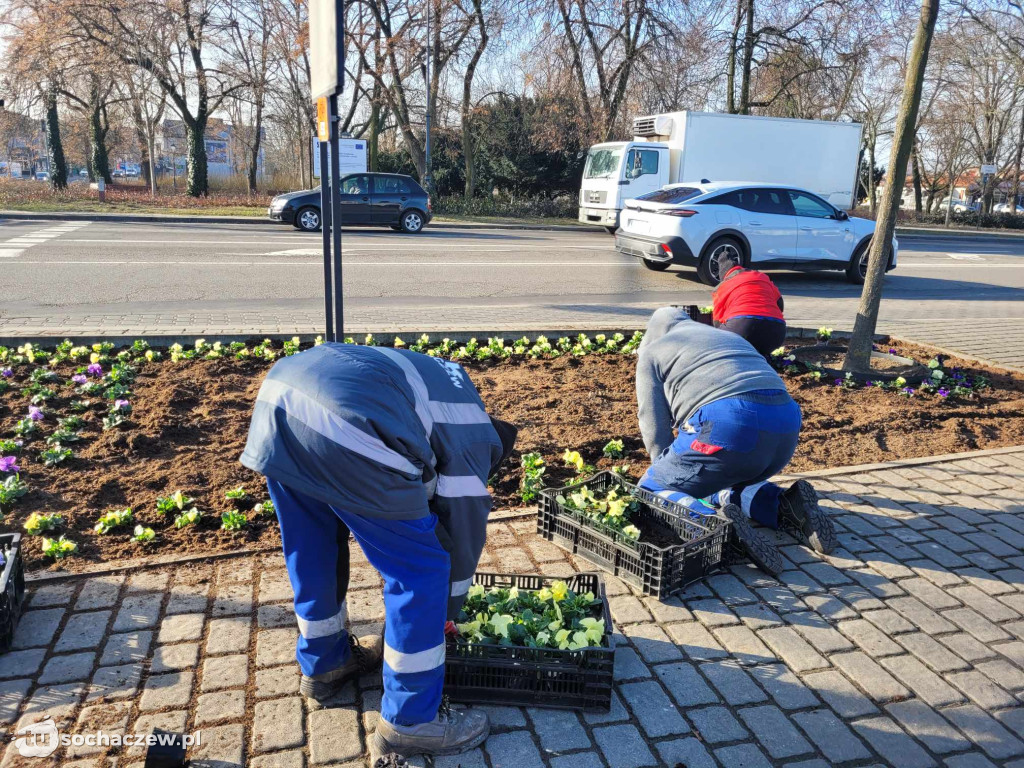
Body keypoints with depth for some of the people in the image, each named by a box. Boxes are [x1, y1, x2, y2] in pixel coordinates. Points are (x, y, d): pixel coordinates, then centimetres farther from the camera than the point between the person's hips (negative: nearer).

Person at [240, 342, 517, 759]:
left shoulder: (439, 380, 38)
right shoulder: (475, 437, 17)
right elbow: (463, 532, 23)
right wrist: (445, 613, 39)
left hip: (278, 395, 9)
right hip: (345, 427, -9)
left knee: (311, 553, 29)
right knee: (420, 572, 8)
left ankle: (322, 663, 50)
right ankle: (410, 723, 23)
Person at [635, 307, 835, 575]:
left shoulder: (651, 354, 19)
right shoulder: (731, 338, 37)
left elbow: (655, 428, 12)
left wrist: (670, 473, 26)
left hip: (725, 425, -7)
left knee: (651, 490, 8)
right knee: (719, 483, 31)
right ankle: (786, 505, 5)